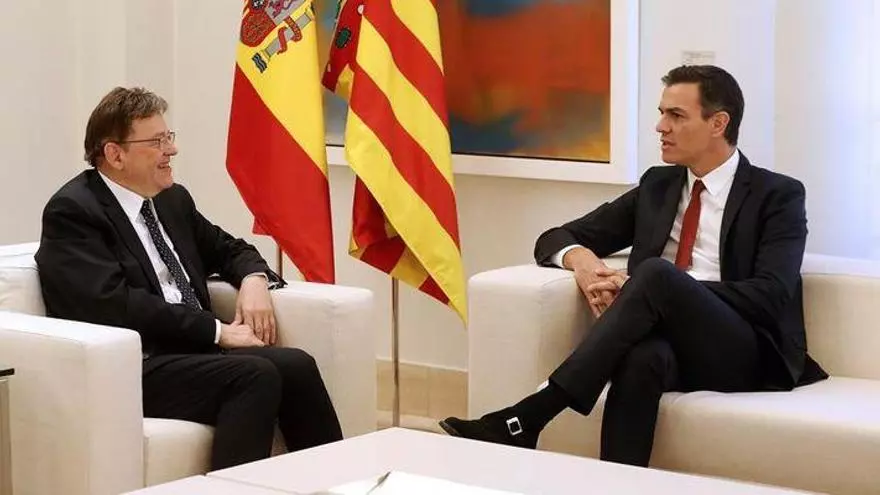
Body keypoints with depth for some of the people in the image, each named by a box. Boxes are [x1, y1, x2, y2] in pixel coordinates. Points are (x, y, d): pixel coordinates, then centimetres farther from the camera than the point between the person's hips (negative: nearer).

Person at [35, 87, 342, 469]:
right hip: (130, 370, -7)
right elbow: (116, 304, -17)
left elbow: (227, 248, 31)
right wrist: (218, 332, -16)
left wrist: (254, 279, 6)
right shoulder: (72, 212, -6)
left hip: (193, 352, 7)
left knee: (296, 365, -20)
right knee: (255, 375, -29)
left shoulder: (173, 199, 18)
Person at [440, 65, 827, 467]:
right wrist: (581, 259, -8)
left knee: (656, 274, -34)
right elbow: (556, 238, 20)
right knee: (643, 355, -37)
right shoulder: (657, 186, 19)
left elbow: (770, 296, -12)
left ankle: (527, 418, -38)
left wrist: (650, 287, -19)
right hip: (666, 344, 4)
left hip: (745, 355, -3)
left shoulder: (778, 195, 4)